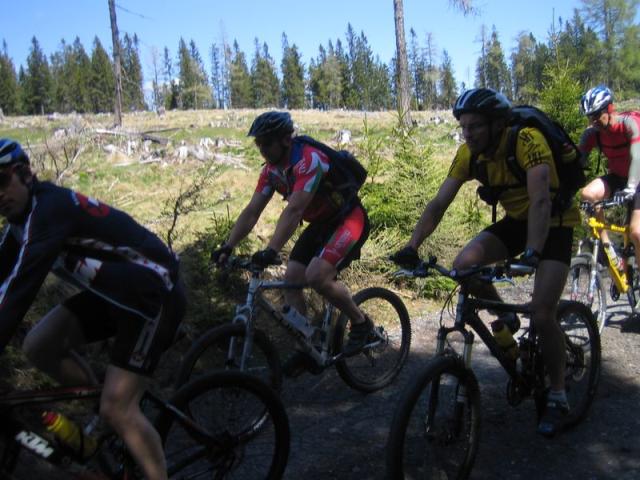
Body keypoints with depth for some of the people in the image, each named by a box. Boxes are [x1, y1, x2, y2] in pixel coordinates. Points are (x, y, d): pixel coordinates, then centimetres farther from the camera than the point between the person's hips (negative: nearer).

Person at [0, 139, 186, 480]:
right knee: (39, 347, -1)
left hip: (154, 294, -9)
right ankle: (105, 410, 17)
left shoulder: (48, 209, -24)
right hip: (115, 290, 9)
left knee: (117, 409, -13)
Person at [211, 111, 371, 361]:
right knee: (290, 281, -2)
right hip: (319, 225, 8)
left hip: (349, 221, -8)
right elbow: (251, 211, -4)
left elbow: (294, 210, -37)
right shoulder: (272, 170, -2)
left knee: (316, 276, -26)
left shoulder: (308, 160, -28)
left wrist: (271, 251, -45)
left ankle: (361, 323, -3)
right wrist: (227, 247, -14)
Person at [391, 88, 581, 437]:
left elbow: (541, 200, -42)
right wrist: (412, 247, -27)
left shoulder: (527, 140, -30)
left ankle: (558, 398, 5)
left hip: (555, 221, -5)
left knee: (541, 314, -17)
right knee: (465, 264, -20)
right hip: (516, 219, 5)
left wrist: (531, 254, -55)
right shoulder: (469, 153, -13)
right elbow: (439, 203, -15)